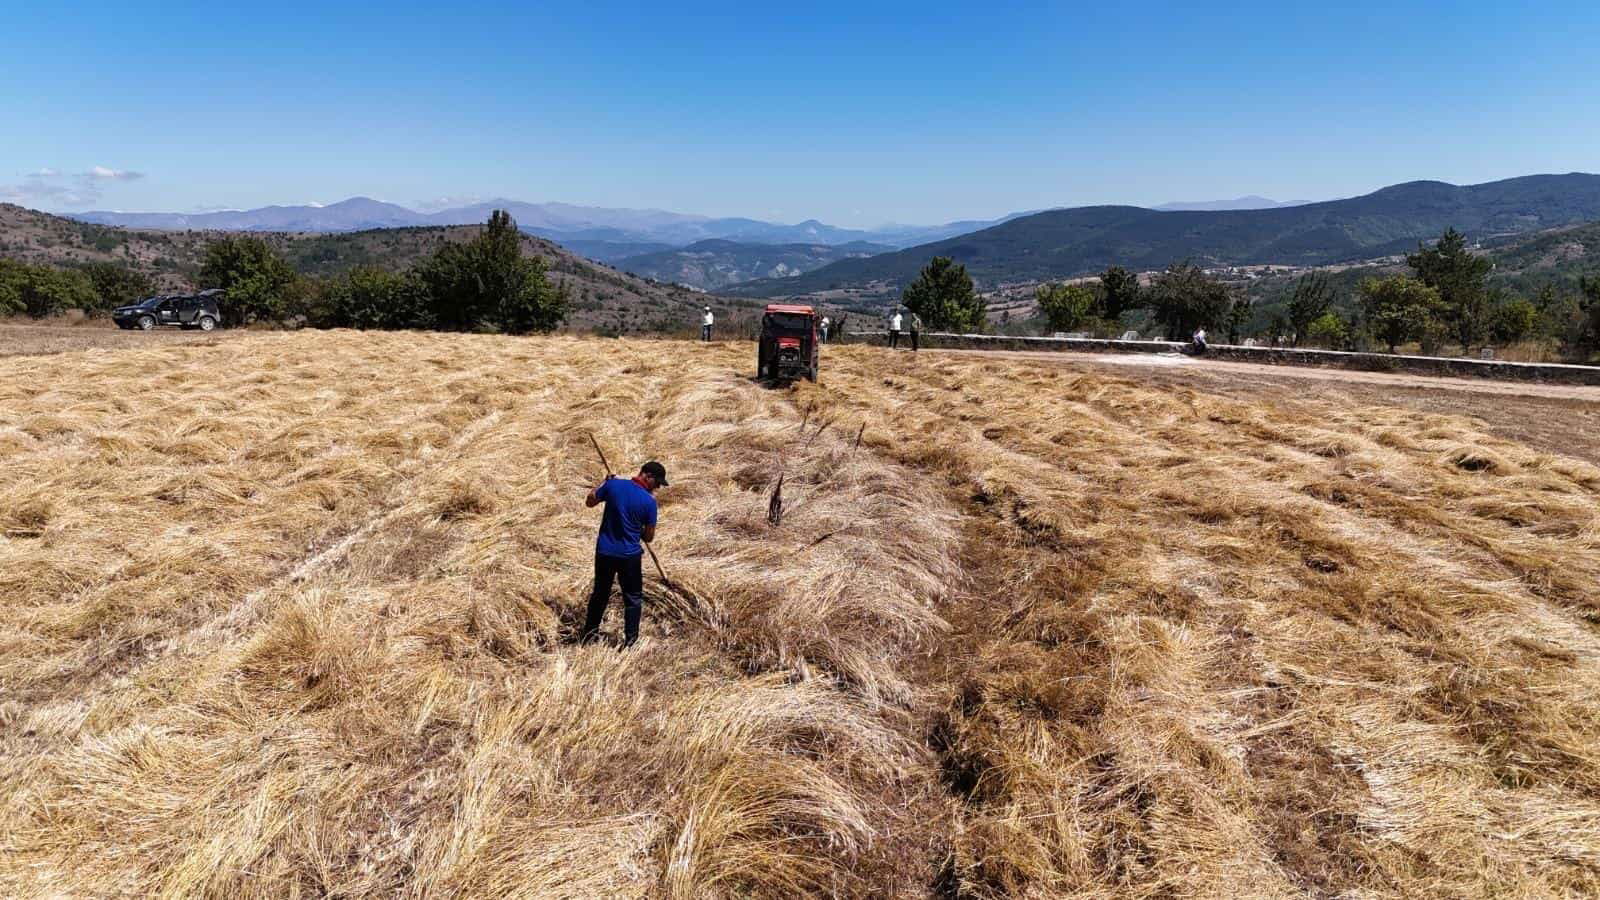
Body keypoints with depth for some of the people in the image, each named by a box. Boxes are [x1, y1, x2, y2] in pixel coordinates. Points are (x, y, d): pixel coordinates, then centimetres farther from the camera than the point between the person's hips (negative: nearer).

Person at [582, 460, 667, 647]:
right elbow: (648, 537, -6)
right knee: (633, 599, 12)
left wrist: (604, 483, 18)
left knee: (600, 594, 20)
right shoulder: (649, 502, -15)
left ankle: (589, 635, 31)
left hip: (604, 552, 4)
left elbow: (589, 502, 8)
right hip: (629, 556, -4)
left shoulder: (613, 485, -8)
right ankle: (630, 642, 13)